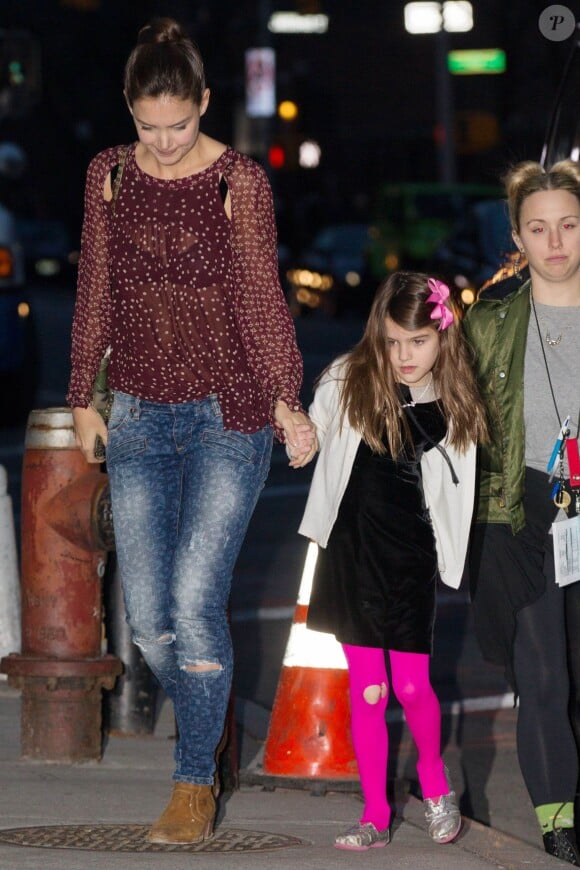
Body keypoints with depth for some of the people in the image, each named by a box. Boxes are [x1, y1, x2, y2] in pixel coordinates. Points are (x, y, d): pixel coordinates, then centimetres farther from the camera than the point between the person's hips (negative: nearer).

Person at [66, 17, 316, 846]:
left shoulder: (240, 183, -5)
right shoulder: (109, 177, 6)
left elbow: (261, 298, -7)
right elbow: (95, 295, 13)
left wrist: (286, 401, -16)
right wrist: (83, 399, 15)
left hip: (227, 414, -4)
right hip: (140, 419, 4)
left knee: (194, 601, -13)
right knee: (147, 616, 1)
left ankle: (196, 783, -1)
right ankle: (206, 732, 26)